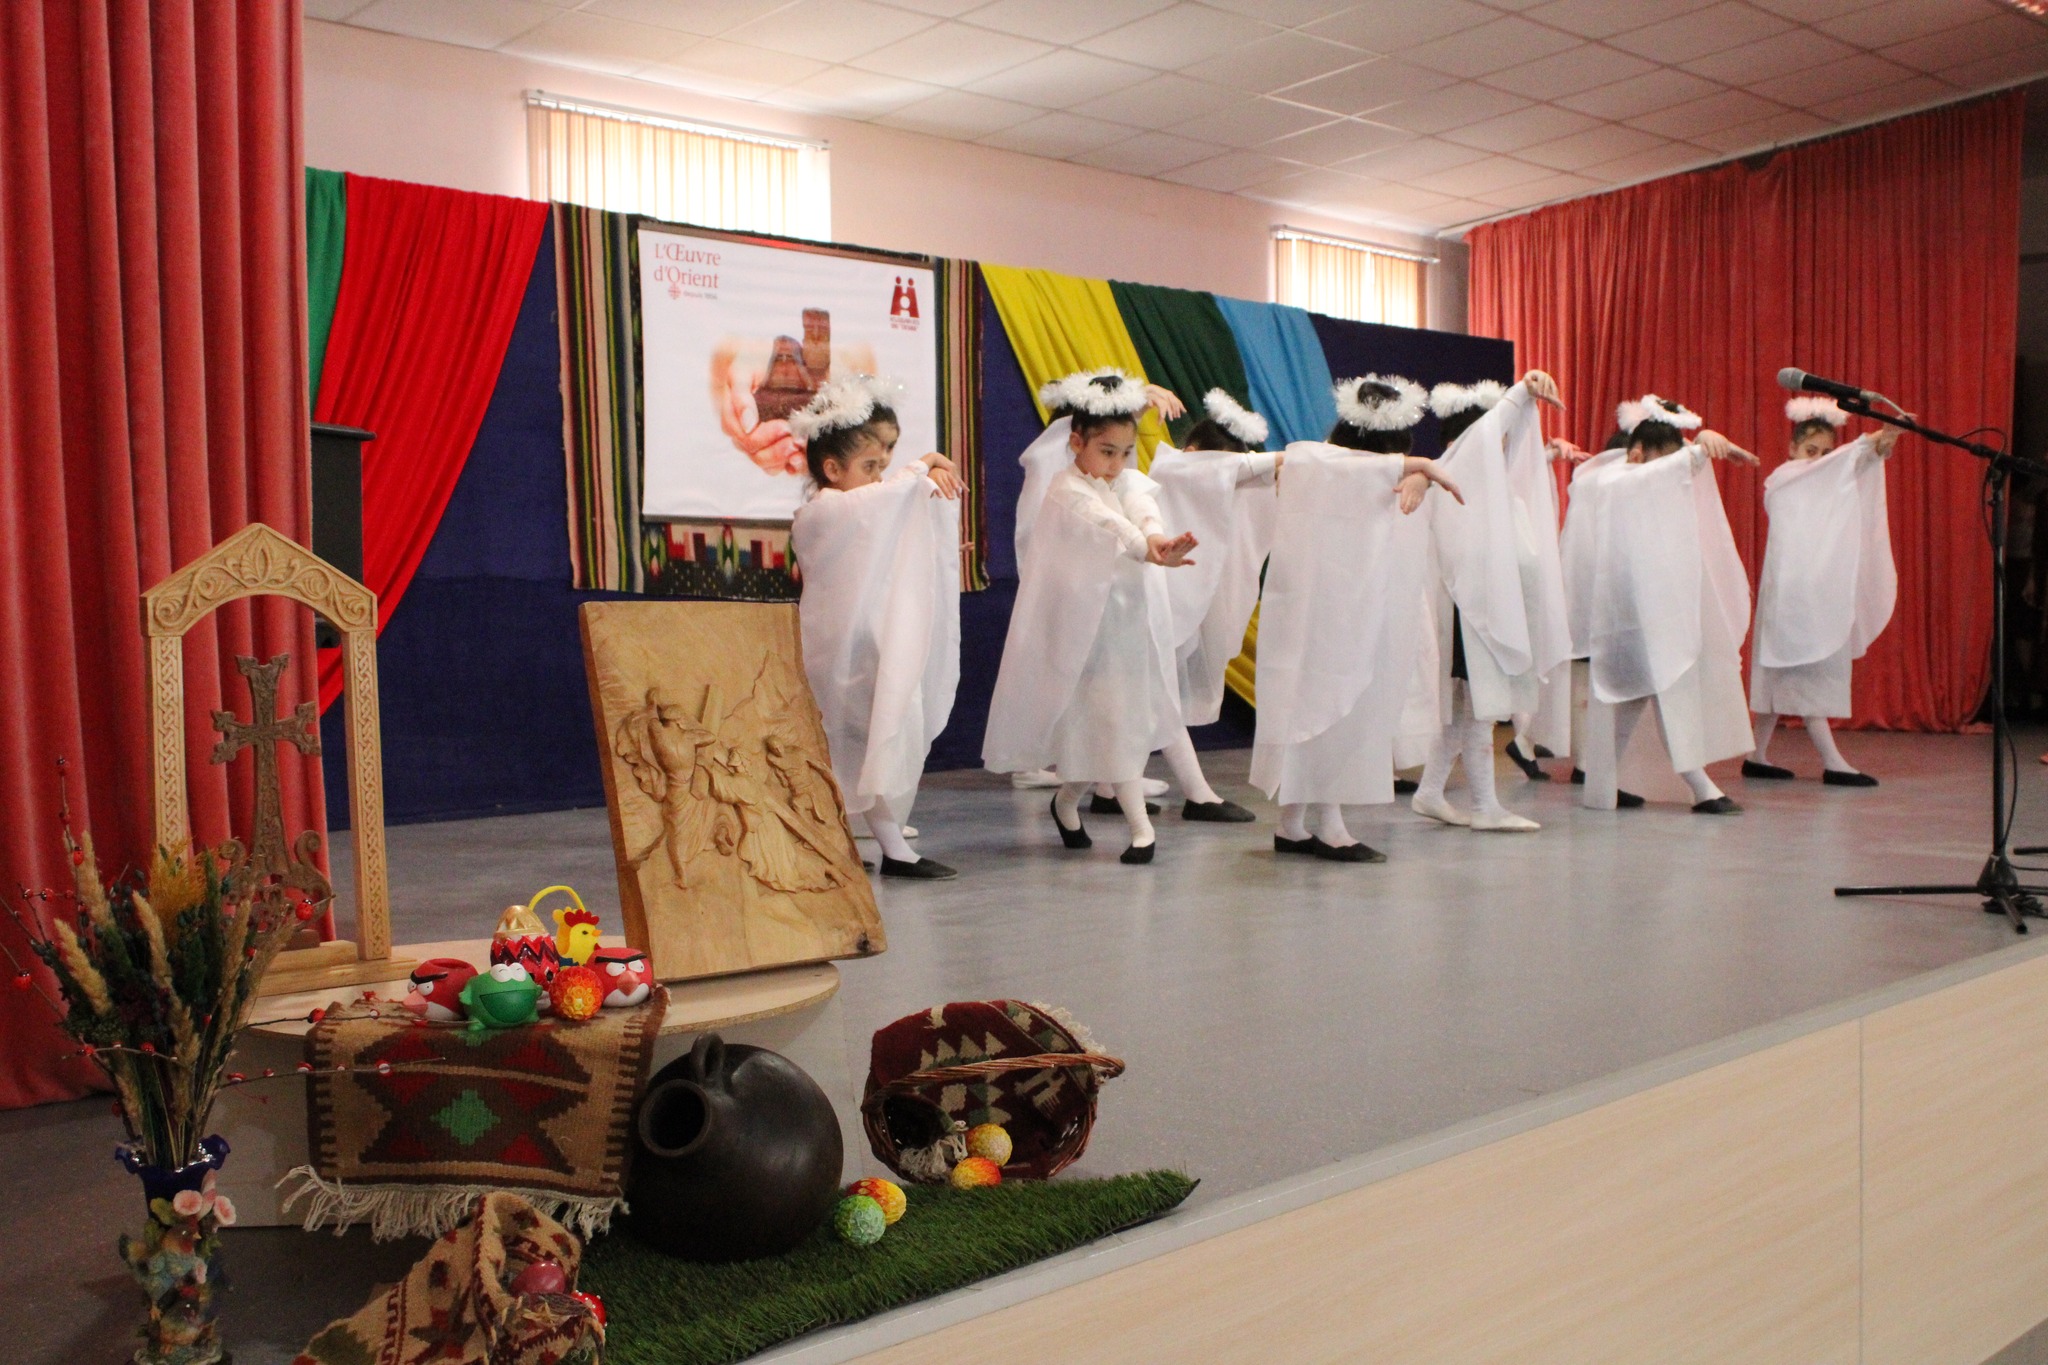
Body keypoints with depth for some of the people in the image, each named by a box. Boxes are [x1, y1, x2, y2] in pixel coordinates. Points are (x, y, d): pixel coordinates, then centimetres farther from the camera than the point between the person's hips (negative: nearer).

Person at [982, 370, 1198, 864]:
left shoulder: (1128, 482, 6)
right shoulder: (1068, 491, -12)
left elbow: (1142, 508, -18)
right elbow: (1107, 525, -32)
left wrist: (1157, 536, -41)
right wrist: (1149, 551, -50)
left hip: (1131, 623, 6)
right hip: (1086, 626, -6)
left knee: (1129, 717, 10)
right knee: (1110, 719, -2)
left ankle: (1067, 800, 29)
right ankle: (1139, 824, 11)